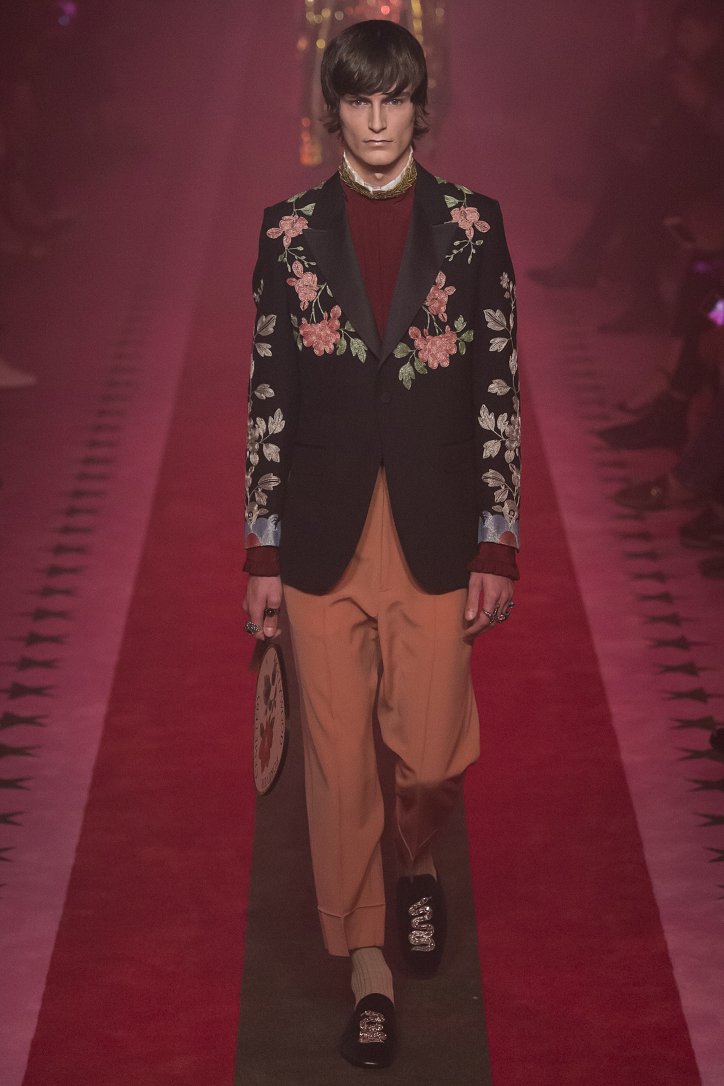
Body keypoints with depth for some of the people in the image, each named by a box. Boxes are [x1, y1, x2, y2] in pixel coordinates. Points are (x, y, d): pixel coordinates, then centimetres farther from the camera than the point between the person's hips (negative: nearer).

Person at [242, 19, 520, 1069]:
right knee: (340, 761, 5)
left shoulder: (471, 225, 0)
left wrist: (499, 545, -2)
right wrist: (262, 553, 1)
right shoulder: (290, 230, 1)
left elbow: (499, 392, 1)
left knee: (434, 753, 1)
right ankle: (366, 965, 22)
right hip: (325, 535, 1)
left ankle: (418, 860, 37)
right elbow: (266, 397, 3)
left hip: (435, 531, 0)